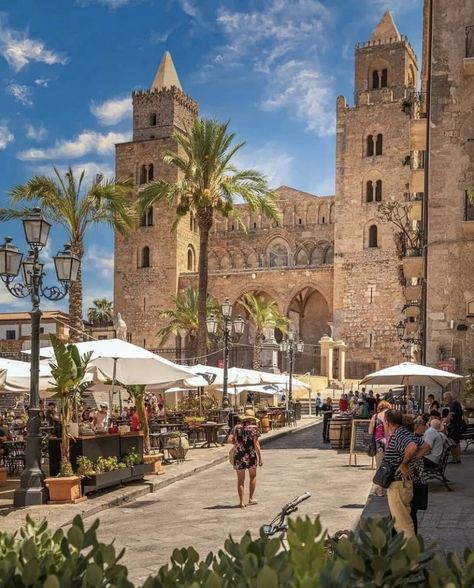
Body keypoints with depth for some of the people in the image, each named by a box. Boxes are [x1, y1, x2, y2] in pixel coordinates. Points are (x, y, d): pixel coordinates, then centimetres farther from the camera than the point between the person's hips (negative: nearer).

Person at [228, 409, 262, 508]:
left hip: (239, 456, 2)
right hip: (251, 455, -2)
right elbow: (256, 444, -10)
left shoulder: (237, 427, 2)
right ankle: (251, 498, 19)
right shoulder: (253, 428, -6)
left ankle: (241, 502, 8)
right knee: (253, 476, 21)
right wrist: (260, 458, -6)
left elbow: (230, 439, -6)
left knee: (240, 480, 10)